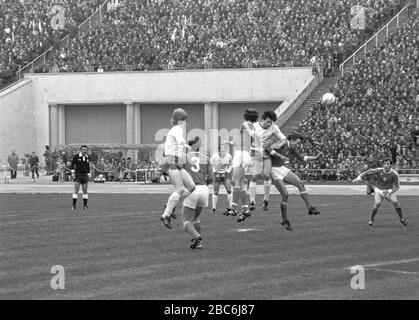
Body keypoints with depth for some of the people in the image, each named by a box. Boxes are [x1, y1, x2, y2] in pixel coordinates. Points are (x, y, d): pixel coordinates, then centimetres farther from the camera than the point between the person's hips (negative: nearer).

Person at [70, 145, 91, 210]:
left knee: (85, 190, 2)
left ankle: (85, 205, 9)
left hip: (85, 175, 3)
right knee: (76, 190, -8)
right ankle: (74, 205, -4)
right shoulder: (76, 156, -7)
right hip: (77, 175, -3)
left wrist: (89, 175, 14)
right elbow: (72, 164, 0)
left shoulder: (88, 157, 6)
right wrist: (72, 172, -9)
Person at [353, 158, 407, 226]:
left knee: (395, 202, -20)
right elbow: (367, 172, -16)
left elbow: (397, 187, -13)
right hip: (379, 190, 0)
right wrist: (359, 177, -32)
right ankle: (371, 219, -4)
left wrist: (389, 191, -28)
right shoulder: (379, 171, -21)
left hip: (390, 190, 0)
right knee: (377, 203, -23)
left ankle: (401, 219, 1)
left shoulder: (394, 174, -21)